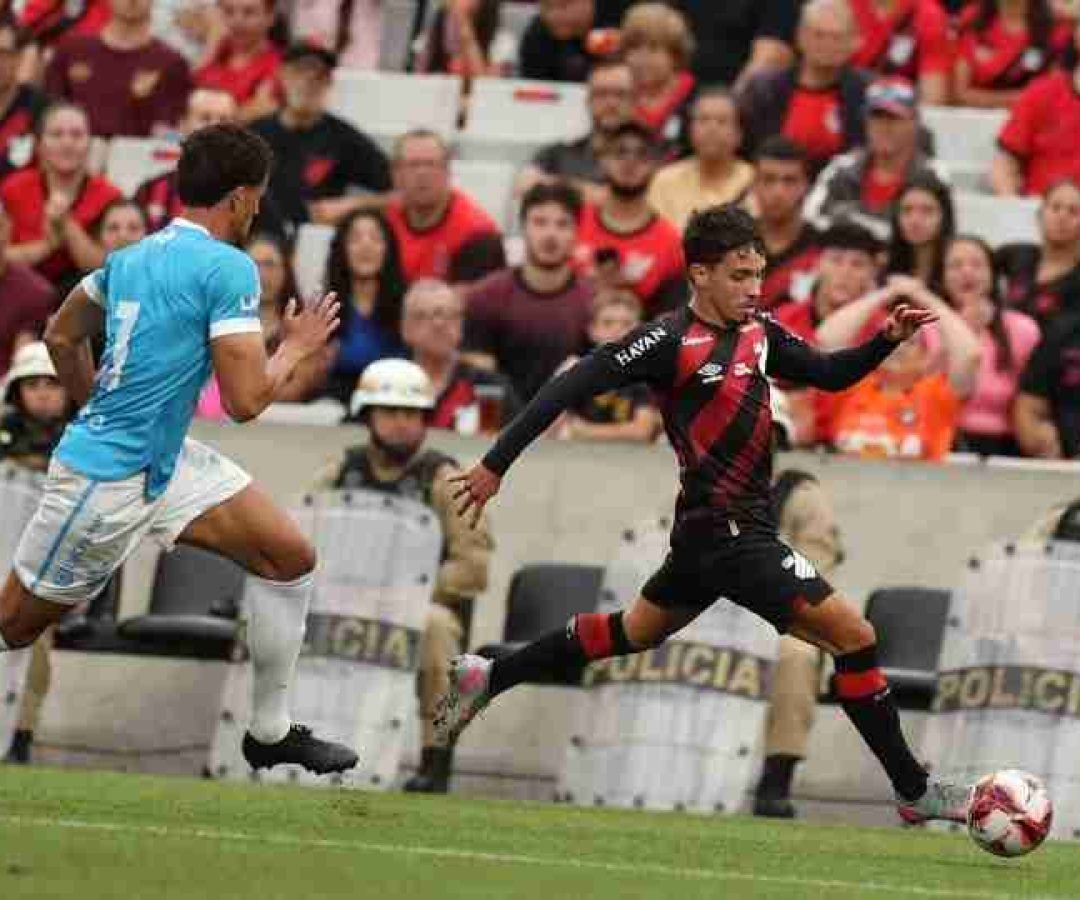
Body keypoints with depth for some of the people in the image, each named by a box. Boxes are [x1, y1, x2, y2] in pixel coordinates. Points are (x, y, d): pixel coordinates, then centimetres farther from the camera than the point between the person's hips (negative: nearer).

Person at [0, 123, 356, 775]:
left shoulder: (133, 255, 5)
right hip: (107, 480, -9)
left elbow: (61, 337, 18)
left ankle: (272, 732, 14)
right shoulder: (229, 268, -20)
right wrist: (296, 347, -5)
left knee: (292, 557, 6)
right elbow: (245, 400, -22)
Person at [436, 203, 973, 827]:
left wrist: (888, 340, -3)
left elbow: (830, 374, 16)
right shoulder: (672, 342, -17)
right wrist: (497, 464, -18)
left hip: (711, 534, 9)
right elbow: (572, 388, -16)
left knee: (636, 632, 26)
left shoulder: (759, 332, 7)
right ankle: (915, 792, -3)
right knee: (854, 635, -11)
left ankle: (484, 679, 38)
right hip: (727, 535, -9)